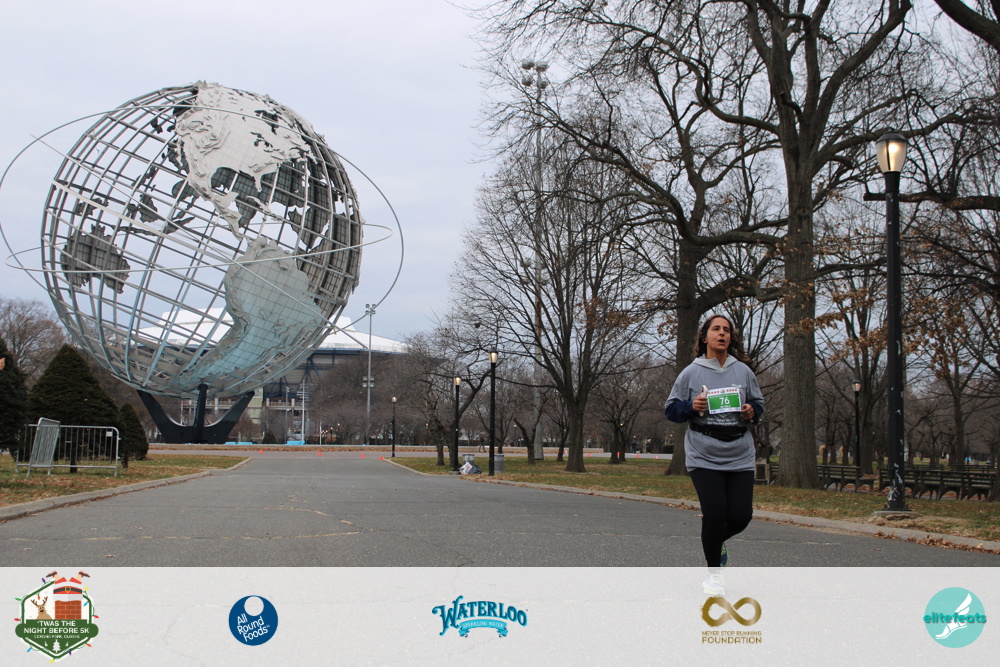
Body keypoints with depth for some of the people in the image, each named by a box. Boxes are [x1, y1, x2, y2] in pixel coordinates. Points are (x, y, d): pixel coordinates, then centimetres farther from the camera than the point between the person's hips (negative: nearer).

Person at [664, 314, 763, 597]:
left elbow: (758, 402, 19)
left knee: (741, 516, -2)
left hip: (739, 456, 3)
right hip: (703, 456, -3)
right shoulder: (691, 372, 2)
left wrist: (752, 412, -3)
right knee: (714, 513, -11)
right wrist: (691, 407, -12)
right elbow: (671, 408, 7)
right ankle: (714, 574, 10)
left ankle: (718, 542, 34)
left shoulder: (743, 371, 8)